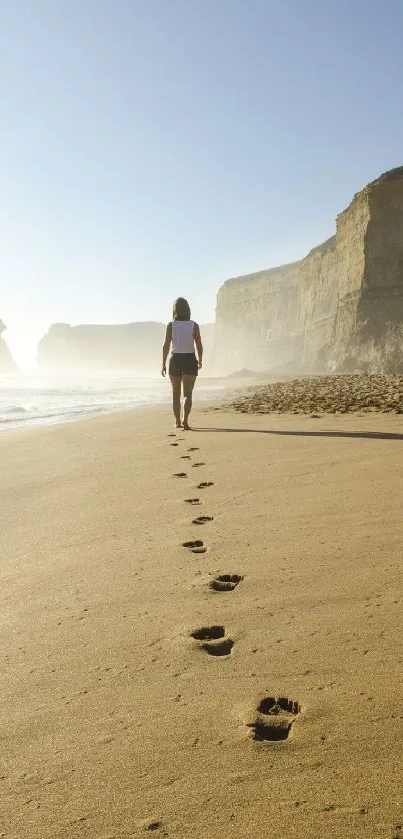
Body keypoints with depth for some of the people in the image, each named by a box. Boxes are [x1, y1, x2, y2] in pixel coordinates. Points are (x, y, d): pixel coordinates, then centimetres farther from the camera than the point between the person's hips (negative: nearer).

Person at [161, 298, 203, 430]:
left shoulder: (171, 325, -3)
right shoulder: (194, 325, -2)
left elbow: (166, 346, -7)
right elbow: (199, 346, -1)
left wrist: (163, 364, 0)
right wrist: (200, 361, 16)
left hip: (175, 360, 1)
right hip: (190, 360, -1)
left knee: (176, 394, 15)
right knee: (188, 394, -3)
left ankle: (178, 422, 22)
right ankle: (185, 420, -23)